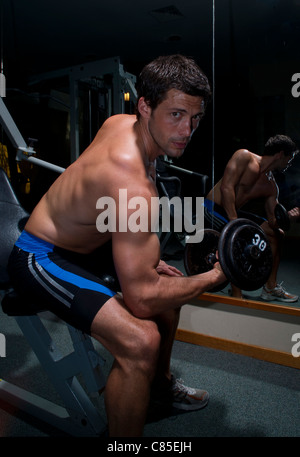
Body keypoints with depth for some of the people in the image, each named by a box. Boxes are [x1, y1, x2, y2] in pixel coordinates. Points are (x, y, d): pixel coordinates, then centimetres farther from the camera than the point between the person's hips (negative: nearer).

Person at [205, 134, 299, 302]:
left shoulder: (271, 187, 8)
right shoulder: (245, 157, -11)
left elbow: (273, 220, 2)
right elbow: (226, 187, -23)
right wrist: (234, 222, -31)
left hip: (235, 212, 9)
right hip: (212, 207, -9)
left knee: (275, 233, 10)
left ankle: (270, 288, 18)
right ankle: (236, 295, -18)